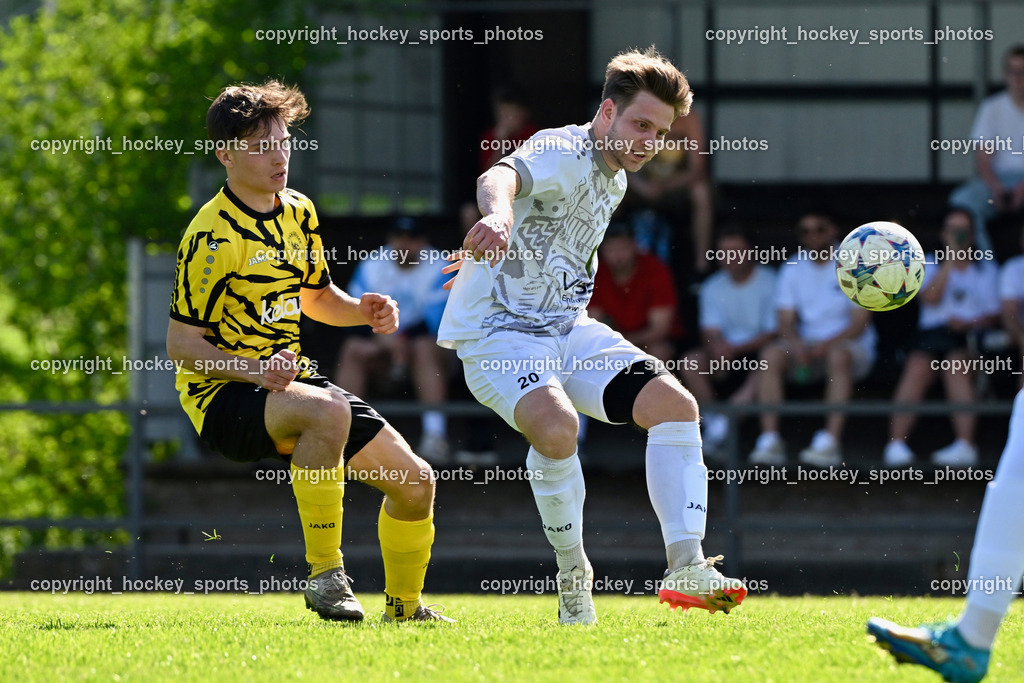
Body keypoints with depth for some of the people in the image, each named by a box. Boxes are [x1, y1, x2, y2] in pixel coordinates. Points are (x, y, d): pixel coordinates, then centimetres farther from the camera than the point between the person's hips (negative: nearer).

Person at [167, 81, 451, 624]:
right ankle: (324, 574, -29)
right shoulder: (214, 235, -16)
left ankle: (404, 604, 27)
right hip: (221, 394, -8)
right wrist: (253, 370, -29)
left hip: (286, 382, 8)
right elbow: (180, 342, -15)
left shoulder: (298, 212, 9)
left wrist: (364, 311, 2)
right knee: (328, 411, -40)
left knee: (414, 481, 2)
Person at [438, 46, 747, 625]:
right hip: (498, 333, -8)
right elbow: (502, 176, -42)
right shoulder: (563, 154, -18)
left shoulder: (615, 180, 11)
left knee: (676, 405, -9)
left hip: (569, 329, 8)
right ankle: (573, 574, -13)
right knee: (557, 427, -34)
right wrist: (497, 213, -65)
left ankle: (685, 568, -9)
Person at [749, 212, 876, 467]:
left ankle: (830, 442, -44)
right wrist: (797, 345, -20)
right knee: (770, 355, -26)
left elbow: (860, 322, -7)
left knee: (839, 355, -38)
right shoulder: (792, 269, 10)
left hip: (850, 344, -3)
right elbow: (786, 322, 3)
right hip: (806, 344, 3)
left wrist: (828, 344, -24)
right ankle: (769, 440, -34)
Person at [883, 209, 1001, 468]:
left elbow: (994, 314, 8)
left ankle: (965, 445, -43)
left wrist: (969, 323, -11)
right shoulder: (930, 266, 20)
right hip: (932, 333, 1)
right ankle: (896, 443, -37)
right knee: (917, 367, -29)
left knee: (956, 363, -34)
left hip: (970, 335, -1)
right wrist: (950, 260, -1)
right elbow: (929, 298, 0)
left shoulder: (987, 270, 18)